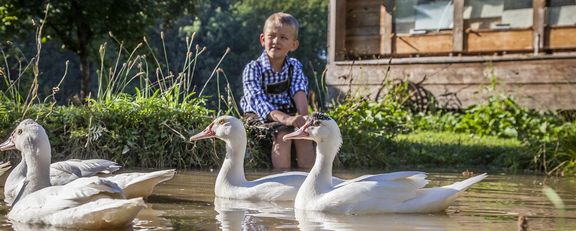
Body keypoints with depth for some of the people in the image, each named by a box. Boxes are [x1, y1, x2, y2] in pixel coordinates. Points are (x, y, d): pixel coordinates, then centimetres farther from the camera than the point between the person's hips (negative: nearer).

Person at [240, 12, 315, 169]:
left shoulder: (294, 67, 5)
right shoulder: (253, 69, -12)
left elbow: (299, 92, -11)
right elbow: (259, 101, -25)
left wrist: (303, 116, -33)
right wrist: (285, 119, -41)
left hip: (288, 114, 4)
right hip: (260, 117, -4)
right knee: (282, 134, -31)